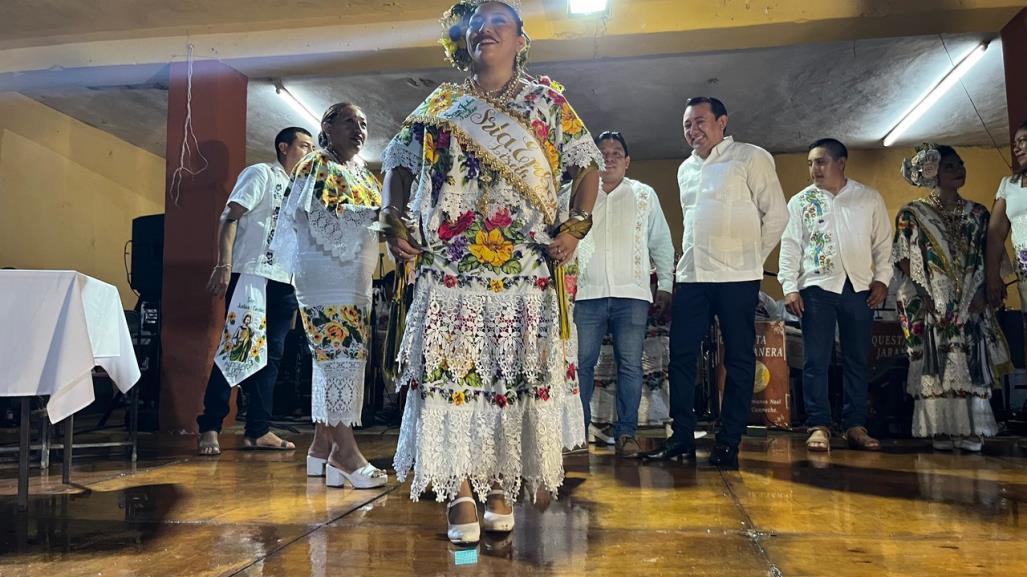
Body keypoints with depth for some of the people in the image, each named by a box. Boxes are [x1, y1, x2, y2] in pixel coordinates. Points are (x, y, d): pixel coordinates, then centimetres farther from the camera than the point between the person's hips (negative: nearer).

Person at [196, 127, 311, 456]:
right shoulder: (261, 174, 2)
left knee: (270, 355, 6)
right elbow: (230, 218, -7)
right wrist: (224, 266, -18)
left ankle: (257, 431, 10)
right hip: (251, 275, -7)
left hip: (284, 282, 7)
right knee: (235, 351, -9)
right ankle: (209, 428, -1)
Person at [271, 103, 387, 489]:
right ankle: (344, 450, -12)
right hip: (326, 273, -9)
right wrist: (375, 215, -20)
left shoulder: (361, 173, 22)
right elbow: (322, 219, -15)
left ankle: (322, 446, 12)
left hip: (355, 277, 9)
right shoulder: (317, 166, -2)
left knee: (330, 357, 7)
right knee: (341, 355, -13)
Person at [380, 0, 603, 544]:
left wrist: (575, 225, -5)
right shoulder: (441, 105, 15)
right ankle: (459, 493, 3)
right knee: (451, 373, -4)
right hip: (449, 269, 1)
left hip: (528, 273, 0)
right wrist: (394, 219, 3)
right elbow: (398, 159, 18)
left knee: (518, 374, 1)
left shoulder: (546, 100, 12)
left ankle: (502, 486, 14)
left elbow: (587, 163, 9)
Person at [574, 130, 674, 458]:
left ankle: (626, 432, 7)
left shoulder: (644, 195, 14)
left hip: (631, 294, 0)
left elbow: (661, 243, 14)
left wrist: (665, 285, 7)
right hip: (587, 293, 0)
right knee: (582, 363, -1)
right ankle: (578, 428, 9)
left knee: (630, 365, 0)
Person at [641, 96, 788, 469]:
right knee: (681, 357, 3)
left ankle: (728, 443, 8)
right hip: (691, 277, 6)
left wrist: (752, 257, 1)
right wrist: (691, 257, 17)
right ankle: (682, 438, 12)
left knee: (739, 360, 1)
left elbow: (776, 213, -2)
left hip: (736, 278, -6)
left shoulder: (751, 158, 0)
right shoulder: (686, 169, 18)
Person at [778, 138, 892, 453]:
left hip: (859, 288, 1)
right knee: (816, 361, -3)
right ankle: (819, 426, 1)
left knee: (857, 360, 5)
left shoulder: (870, 198, 9)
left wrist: (881, 279, 0)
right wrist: (789, 288, -6)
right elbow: (790, 247, 2)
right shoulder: (800, 201, 7)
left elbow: (883, 242, 10)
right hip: (817, 287, -1)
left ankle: (855, 426, 13)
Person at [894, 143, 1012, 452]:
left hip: (969, 307, 3)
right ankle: (941, 433, -3)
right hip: (931, 308, -3)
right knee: (935, 366, -6)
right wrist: (922, 297, -11)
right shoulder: (912, 214, 2)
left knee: (971, 366, -2)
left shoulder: (977, 214, 14)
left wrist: (981, 293, -2)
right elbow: (904, 261, -2)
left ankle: (970, 432, 0)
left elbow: (986, 260, 12)